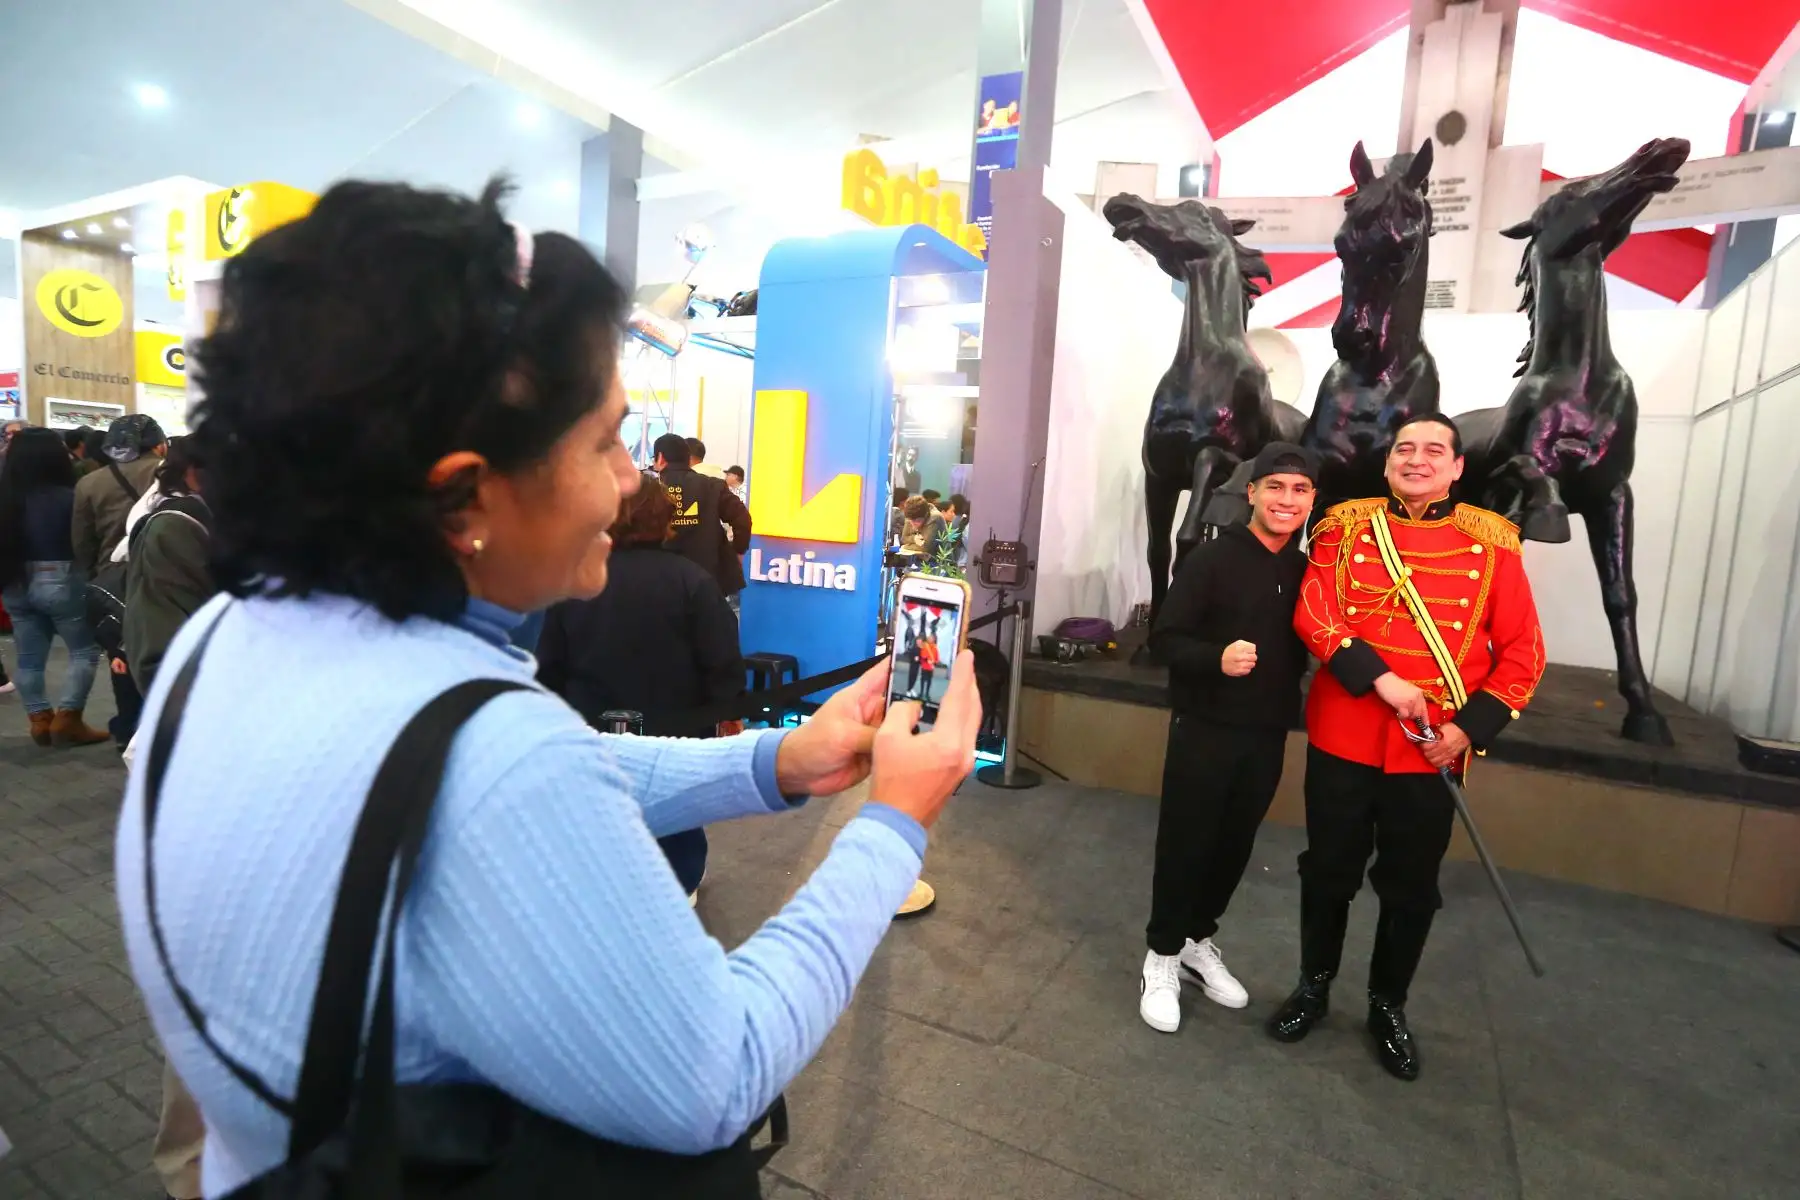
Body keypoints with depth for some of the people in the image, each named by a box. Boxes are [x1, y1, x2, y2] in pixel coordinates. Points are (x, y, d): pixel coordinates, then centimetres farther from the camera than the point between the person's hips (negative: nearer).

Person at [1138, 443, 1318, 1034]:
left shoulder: (1308, 571, 6)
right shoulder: (1211, 558, -11)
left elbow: (1305, 647, 18)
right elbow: (1164, 637, -15)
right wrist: (1216, 658, -32)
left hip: (1267, 736, 5)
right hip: (1204, 730, -5)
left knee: (1235, 846, 16)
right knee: (1184, 844, 5)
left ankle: (1198, 941, 36)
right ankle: (1163, 955, 23)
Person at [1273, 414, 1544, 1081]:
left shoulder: (1491, 543, 2)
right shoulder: (1346, 527, 1)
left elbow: (1523, 651, 2)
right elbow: (1313, 613, -10)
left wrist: (1471, 727, -9)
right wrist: (1380, 678, -21)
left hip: (1431, 748, 1)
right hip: (1342, 736, 0)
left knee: (1412, 886, 13)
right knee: (1328, 870, 12)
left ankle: (1389, 1006, 36)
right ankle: (1314, 986, 34)